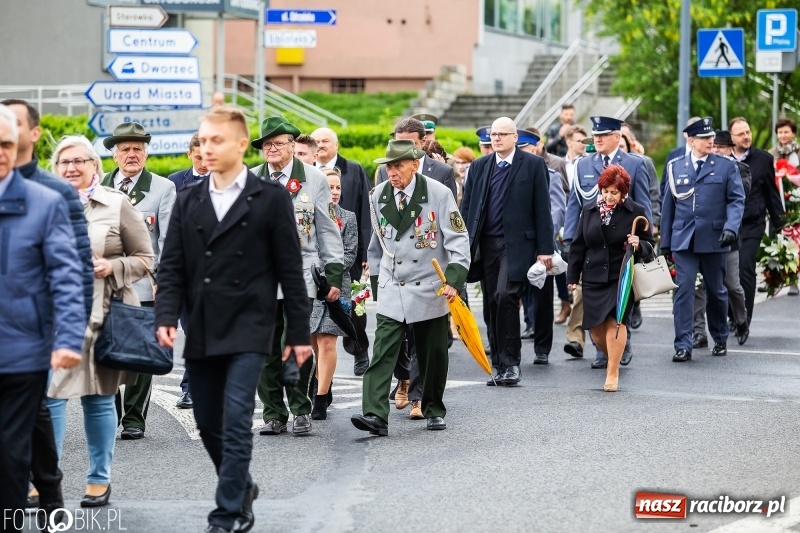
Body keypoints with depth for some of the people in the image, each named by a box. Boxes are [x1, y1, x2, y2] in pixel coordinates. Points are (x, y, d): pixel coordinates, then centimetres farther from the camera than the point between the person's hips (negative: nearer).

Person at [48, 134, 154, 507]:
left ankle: (99, 480, 16)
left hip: (101, 317, -1)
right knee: (49, 396, -5)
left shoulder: (117, 205, 3)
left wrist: (113, 267, -13)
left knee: (98, 398, 6)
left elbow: (144, 258, 4)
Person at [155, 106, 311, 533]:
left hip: (247, 329, -5)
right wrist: (166, 316, -10)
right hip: (200, 332, 5)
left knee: (236, 422, -11)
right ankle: (240, 488, 34)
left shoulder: (270, 198, -1)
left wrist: (299, 332, -2)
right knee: (208, 424, 11)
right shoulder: (188, 201, 10)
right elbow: (172, 267, 6)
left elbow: (290, 268, 0)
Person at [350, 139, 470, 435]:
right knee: (382, 353, -11)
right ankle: (375, 414, -18)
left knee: (433, 354, 8)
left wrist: (454, 279, -18)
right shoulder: (379, 196, 4)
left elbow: (458, 240, -7)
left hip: (430, 289, -2)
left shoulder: (439, 193, -8)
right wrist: (376, 282, 19)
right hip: (391, 291, 2)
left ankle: (433, 410, 25)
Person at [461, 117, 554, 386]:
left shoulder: (533, 165, 1)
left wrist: (545, 249, -6)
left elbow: (542, 209, -2)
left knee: (506, 296, -19)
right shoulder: (479, 167, 12)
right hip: (486, 244, 5)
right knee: (494, 304, 6)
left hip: (516, 243, -5)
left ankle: (510, 362, -11)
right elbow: (467, 208, 13)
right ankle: (499, 365, 13)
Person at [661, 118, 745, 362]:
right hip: (684, 241, 0)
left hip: (714, 240, 0)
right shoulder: (676, 167, 8)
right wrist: (665, 241, 10)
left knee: (716, 291, 11)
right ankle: (683, 346, -7)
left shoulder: (726, 166, 3)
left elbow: (737, 200, -1)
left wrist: (731, 227, -18)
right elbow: (669, 205, 11)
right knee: (684, 289, -8)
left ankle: (720, 339, 29)